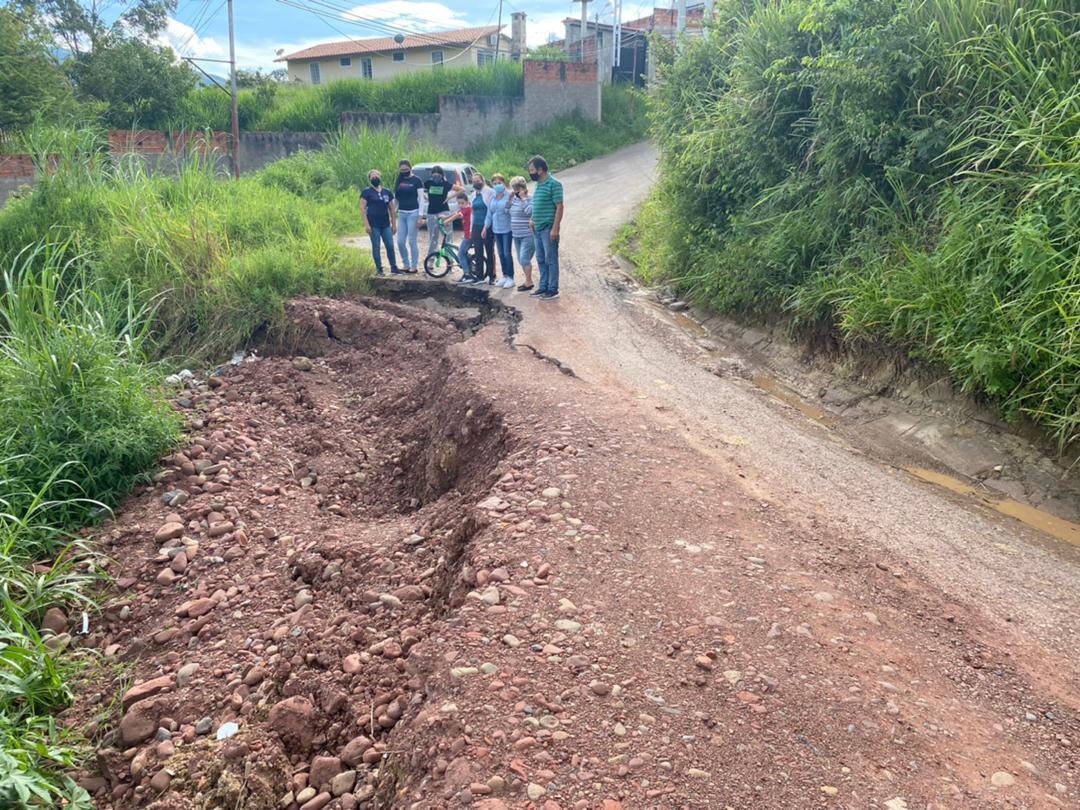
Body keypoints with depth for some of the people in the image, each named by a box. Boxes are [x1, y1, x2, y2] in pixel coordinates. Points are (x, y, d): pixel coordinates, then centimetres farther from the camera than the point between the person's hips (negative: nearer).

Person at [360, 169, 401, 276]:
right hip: (373, 225, -3)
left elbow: (392, 209, 15)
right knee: (376, 247, 0)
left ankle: (394, 267, 12)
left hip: (386, 224, 4)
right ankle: (379, 269, 8)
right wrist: (366, 224, -13)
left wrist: (394, 224, 10)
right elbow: (362, 208, -5)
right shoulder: (366, 192, 0)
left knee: (390, 246, 2)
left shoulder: (387, 192, 12)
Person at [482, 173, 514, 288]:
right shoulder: (493, 198, 11)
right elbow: (489, 213, 16)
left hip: (507, 228, -6)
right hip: (496, 229, 6)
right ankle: (504, 276, 20)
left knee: (507, 253, -6)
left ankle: (510, 277, 2)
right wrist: (486, 227, 14)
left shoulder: (509, 196, -9)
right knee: (501, 254, 10)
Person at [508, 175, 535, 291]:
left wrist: (524, 198, -21)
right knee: (521, 259, 12)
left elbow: (529, 211, -26)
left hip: (528, 235, -8)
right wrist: (510, 197, 4)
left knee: (524, 258, -12)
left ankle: (529, 282, -1)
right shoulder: (515, 199, 12)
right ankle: (528, 280, 23)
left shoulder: (530, 199, -11)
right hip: (517, 236, 9)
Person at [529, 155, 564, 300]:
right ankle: (543, 287, 21)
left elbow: (559, 207, -16)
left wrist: (555, 228, -20)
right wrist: (533, 220, 15)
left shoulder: (554, 184, -13)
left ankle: (553, 290, 2)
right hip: (538, 229, 9)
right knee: (541, 260, 13)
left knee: (551, 260, -3)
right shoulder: (538, 185, 13)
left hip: (548, 229, -9)